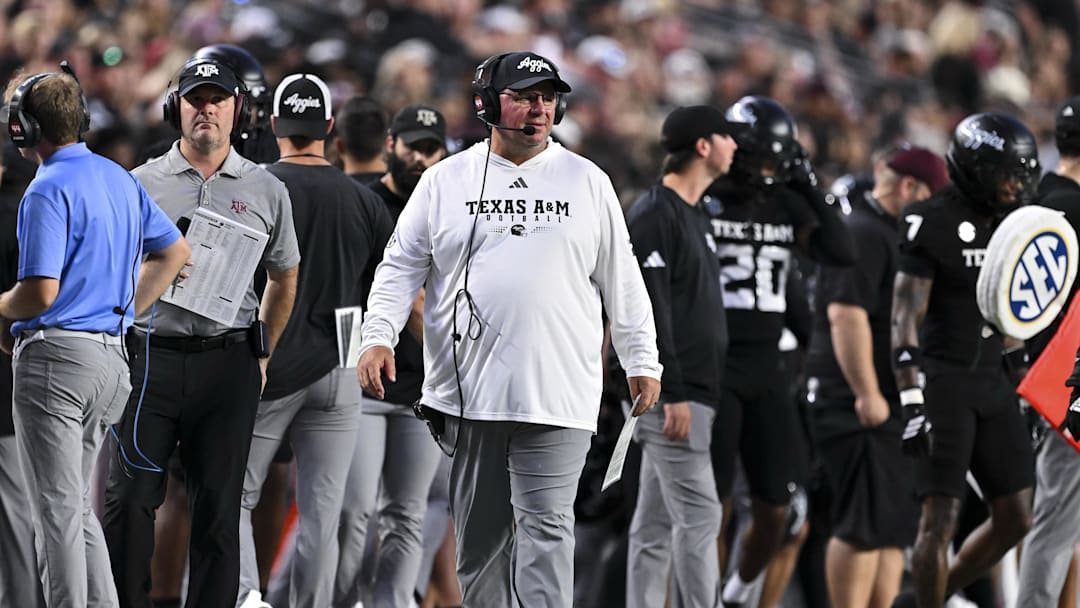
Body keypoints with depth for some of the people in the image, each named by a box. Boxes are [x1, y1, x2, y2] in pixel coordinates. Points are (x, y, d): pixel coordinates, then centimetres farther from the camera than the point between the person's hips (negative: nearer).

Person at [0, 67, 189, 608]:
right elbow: (173, 252, 22)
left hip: (54, 356, -9)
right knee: (75, 503, 17)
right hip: (110, 357, 9)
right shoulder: (119, 178, 12)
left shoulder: (48, 191, -14)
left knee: (57, 508, -5)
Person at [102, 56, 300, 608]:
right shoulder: (142, 184, 6)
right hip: (152, 352, -1)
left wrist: (261, 355, 16)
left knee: (218, 506, 1)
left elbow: (283, 278, 20)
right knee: (129, 498, -6)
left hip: (229, 363, 1)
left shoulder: (266, 191, 10)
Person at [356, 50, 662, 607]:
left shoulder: (587, 182, 9)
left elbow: (621, 280, 13)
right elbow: (401, 266, 7)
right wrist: (378, 336, -7)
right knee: (479, 531, 6)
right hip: (467, 391, 1)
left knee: (545, 528, -10)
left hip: (555, 393, -1)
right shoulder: (445, 182, 7)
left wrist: (641, 361, 11)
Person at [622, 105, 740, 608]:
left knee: (657, 524, 10)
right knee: (699, 516, -12)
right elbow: (649, 311, -18)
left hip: (691, 392, 10)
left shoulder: (696, 217, 18)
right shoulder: (654, 216, -13)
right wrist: (673, 393, -22)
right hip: (673, 395, -10)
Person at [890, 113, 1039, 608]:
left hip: (992, 383, 7)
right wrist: (911, 401, -23)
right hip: (943, 382, -7)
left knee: (1015, 519, 4)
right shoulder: (933, 223, -11)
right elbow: (905, 318, -15)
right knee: (940, 520, -7)